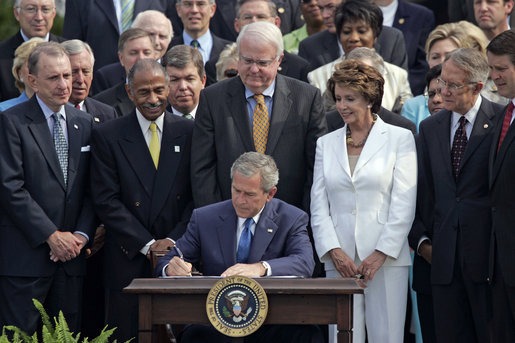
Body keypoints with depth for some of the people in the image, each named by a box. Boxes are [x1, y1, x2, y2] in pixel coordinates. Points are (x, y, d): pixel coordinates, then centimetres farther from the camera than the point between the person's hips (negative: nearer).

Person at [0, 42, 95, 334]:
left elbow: (92, 188, 13)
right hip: (25, 255, -5)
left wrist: (81, 235, -3)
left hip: (71, 254, 5)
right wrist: (51, 235, -13)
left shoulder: (84, 123, 13)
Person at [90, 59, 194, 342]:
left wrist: (175, 240, -7)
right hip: (129, 262, -1)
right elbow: (106, 201, -3)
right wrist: (147, 244, -9)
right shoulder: (107, 136, 2)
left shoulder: (189, 132, 7)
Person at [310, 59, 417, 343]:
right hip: (339, 260, 3)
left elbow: (404, 204, -2)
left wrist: (382, 253, -10)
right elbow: (318, 206, 10)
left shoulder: (399, 138, 4)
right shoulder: (326, 144, 15)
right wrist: (334, 252, -4)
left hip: (386, 258, -3)